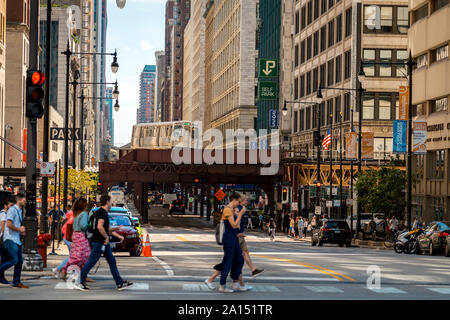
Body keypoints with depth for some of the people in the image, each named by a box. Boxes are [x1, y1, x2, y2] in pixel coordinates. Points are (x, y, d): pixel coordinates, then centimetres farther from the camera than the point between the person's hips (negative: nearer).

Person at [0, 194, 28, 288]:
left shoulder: (20, 211, 19)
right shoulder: (12, 210, -10)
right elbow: (9, 224, -21)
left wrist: (22, 230, 11)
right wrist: (19, 229, -9)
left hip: (17, 240, 9)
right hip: (10, 239, -9)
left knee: (20, 261, 5)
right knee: (14, 260, -17)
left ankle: (16, 282, 8)